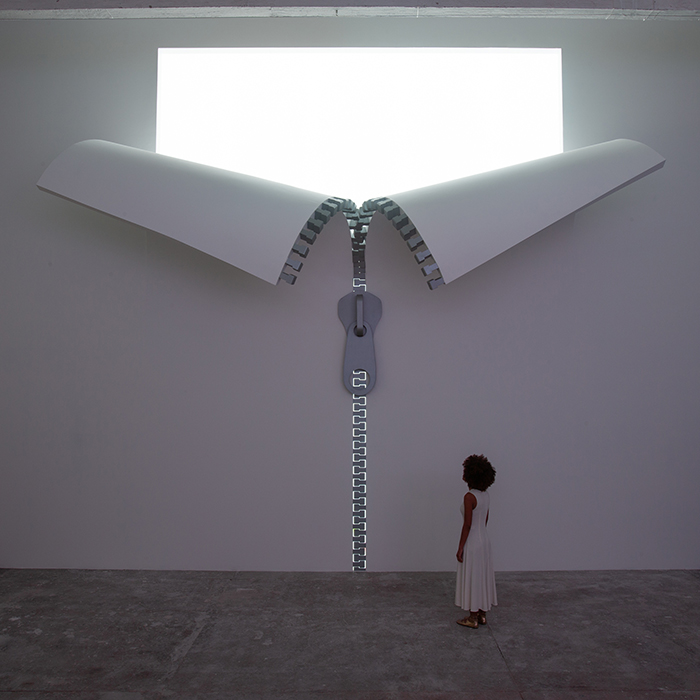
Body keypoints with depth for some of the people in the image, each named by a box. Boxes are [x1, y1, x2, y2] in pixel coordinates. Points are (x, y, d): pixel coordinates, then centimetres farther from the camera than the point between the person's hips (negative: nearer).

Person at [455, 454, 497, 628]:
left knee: (471, 579, 4)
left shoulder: (470, 497, -22)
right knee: (482, 577, 16)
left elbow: (467, 525, -21)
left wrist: (460, 548, -15)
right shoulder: (485, 494, 3)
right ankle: (482, 614, 28)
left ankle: (473, 618, 15)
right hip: (484, 540, 8)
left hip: (472, 542, -8)